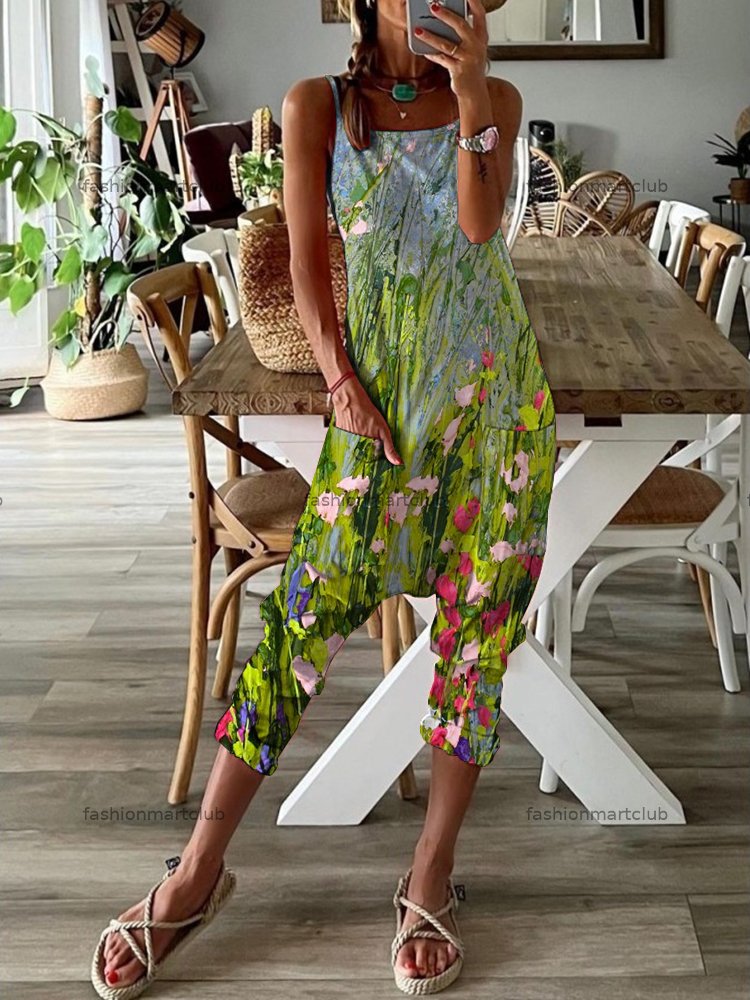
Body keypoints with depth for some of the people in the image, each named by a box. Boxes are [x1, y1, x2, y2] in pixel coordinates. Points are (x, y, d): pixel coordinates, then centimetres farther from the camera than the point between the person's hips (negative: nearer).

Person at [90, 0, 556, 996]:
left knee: (479, 623, 1)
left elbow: (479, 224, -11)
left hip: (494, 391, 1)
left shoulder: (495, 100, 5)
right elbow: (308, 258, 2)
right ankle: (200, 865, 5)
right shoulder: (318, 106, 4)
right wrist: (341, 380, -6)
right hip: (381, 394, -1)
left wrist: (470, 92, -19)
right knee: (307, 612, -5)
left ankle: (433, 869, 13)